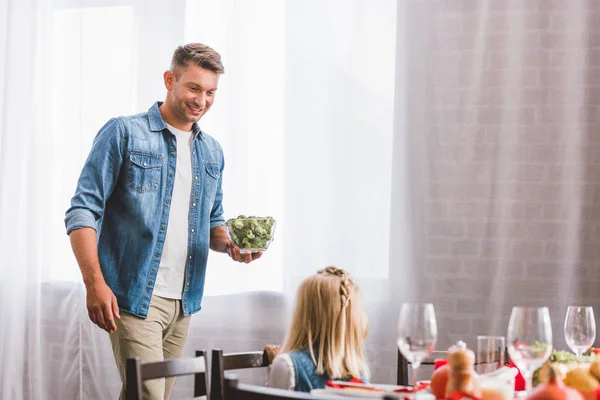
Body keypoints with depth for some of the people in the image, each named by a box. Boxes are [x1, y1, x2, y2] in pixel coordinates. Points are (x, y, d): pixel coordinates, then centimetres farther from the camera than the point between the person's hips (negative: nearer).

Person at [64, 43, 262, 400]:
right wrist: (95, 284, -19)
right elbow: (82, 212, -8)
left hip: (183, 302, 6)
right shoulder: (124, 134, -4)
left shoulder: (212, 152, 14)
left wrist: (230, 244, -1)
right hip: (133, 298, -6)